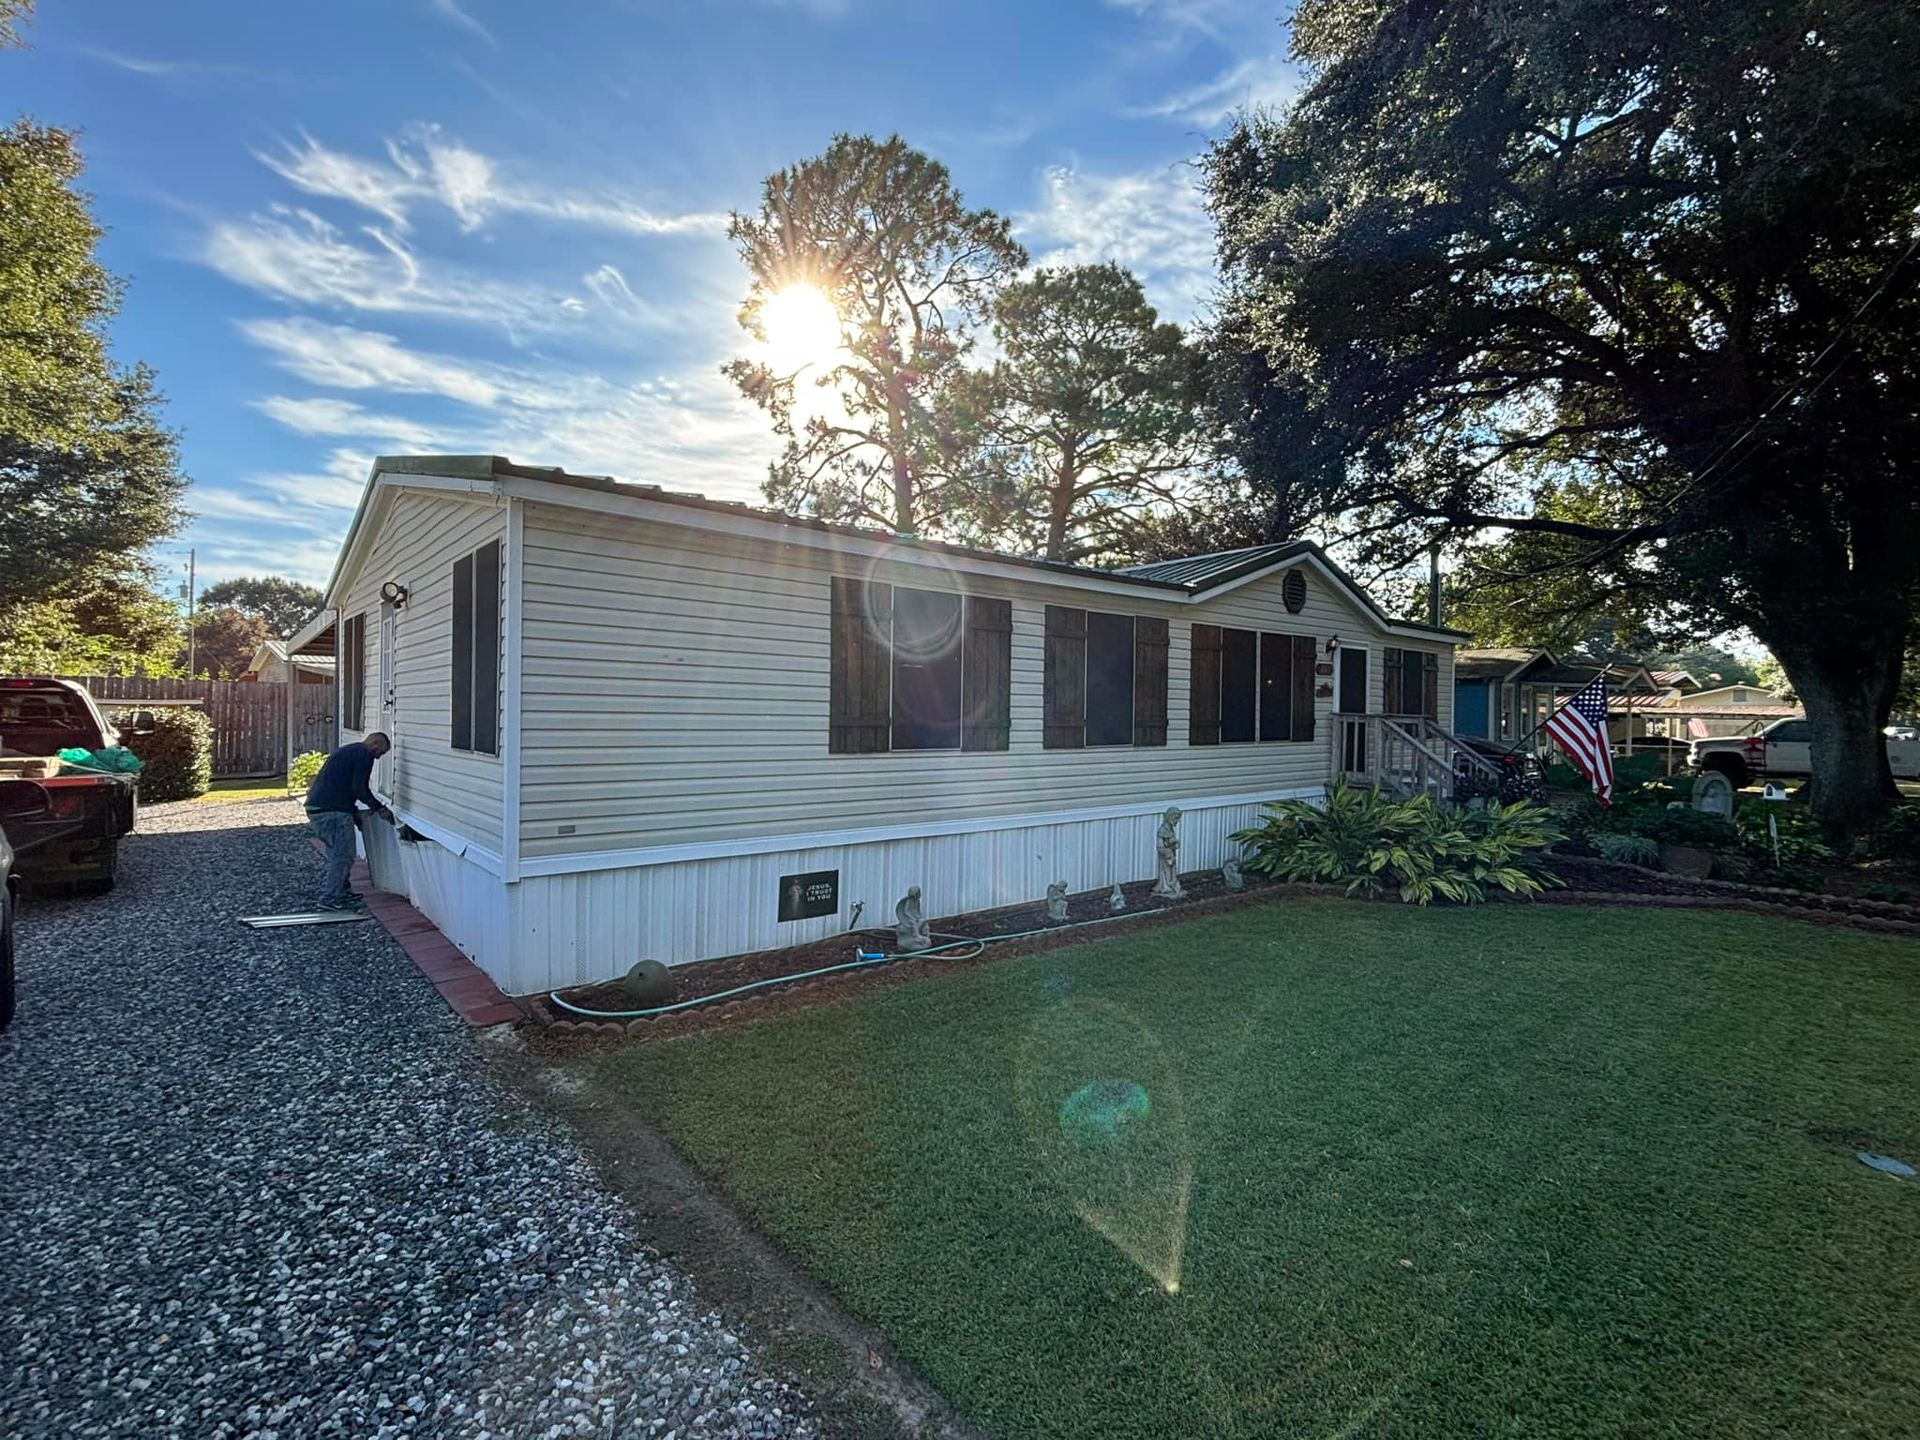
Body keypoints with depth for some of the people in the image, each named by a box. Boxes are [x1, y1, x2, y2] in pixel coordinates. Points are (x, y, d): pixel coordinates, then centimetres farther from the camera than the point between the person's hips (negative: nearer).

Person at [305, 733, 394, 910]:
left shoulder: (347, 751, 24)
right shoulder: (365, 754, -6)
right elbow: (359, 788, -14)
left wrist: (354, 812, 27)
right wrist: (378, 808, -3)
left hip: (314, 807, 10)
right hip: (332, 811, -10)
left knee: (337, 853, 20)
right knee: (343, 855, -3)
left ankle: (339, 891, 26)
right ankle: (331, 899, 1)